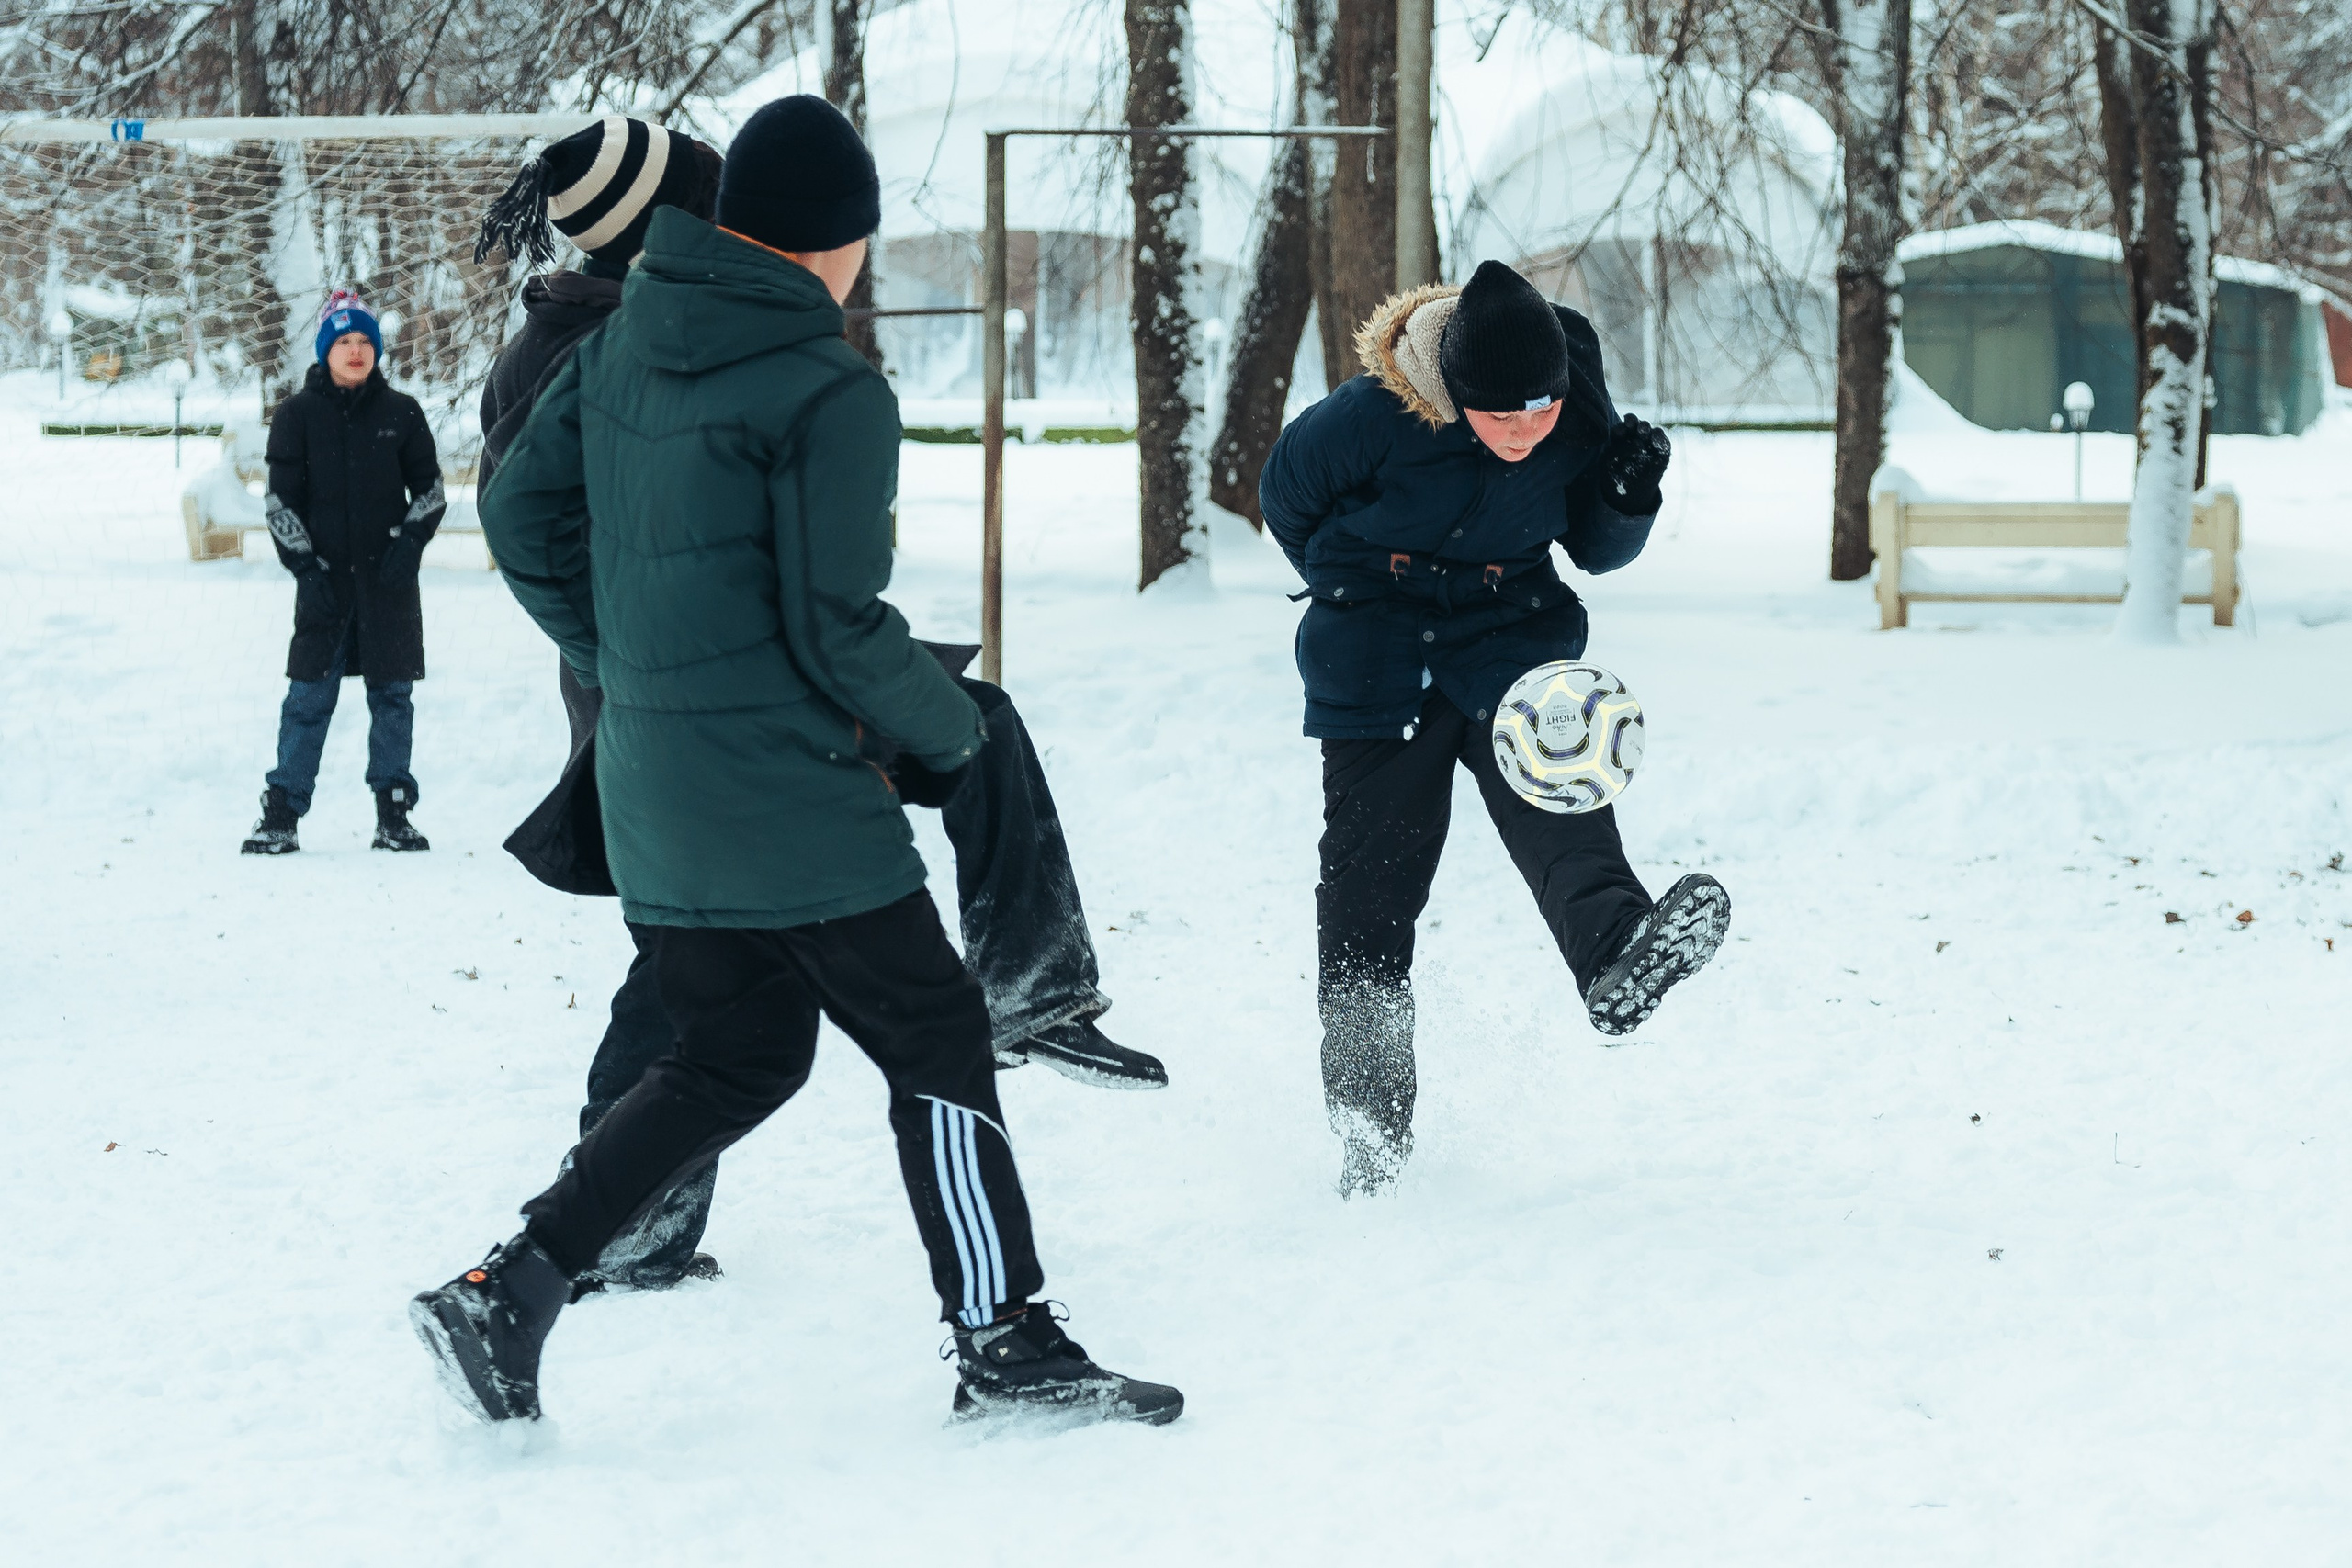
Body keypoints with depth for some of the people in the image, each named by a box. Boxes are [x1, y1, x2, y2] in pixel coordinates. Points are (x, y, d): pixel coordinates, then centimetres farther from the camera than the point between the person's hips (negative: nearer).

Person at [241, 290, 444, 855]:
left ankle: (393, 816, 11)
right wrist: (303, 565, -7)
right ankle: (280, 814, 1)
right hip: (324, 581, -1)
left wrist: (409, 544, -6)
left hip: (388, 580, 1)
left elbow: (430, 490, 10)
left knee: (393, 696, 4)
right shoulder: (298, 415, 3)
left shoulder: (401, 414, 6)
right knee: (309, 697, -3)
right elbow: (279, 500, 2)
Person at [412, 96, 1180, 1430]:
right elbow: (836, 625, -17)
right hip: (793, 800, -8)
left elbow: (526, 518, 13)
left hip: (655, 793, 8)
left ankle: (510, 1290, 10)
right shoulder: (832, 393, -16)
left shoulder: (621, 347, 6)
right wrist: (948, 735, -1)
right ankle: (1005, 1343, 9)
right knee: (938, 1040, 5)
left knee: (737, 1059, 19)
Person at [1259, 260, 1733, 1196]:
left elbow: (1595, 549, 2)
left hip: (1513, 638, 2)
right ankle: (1368, 1130, 11)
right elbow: (1287, 495, -2)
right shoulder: (1374, 417, -23)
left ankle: (1616, 959, -54)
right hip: (1378, 662, -2)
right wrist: (1357, 587, 0)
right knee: (1368, 887, 1)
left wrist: (1628, 499, -18)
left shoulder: (1580, 420, -14)